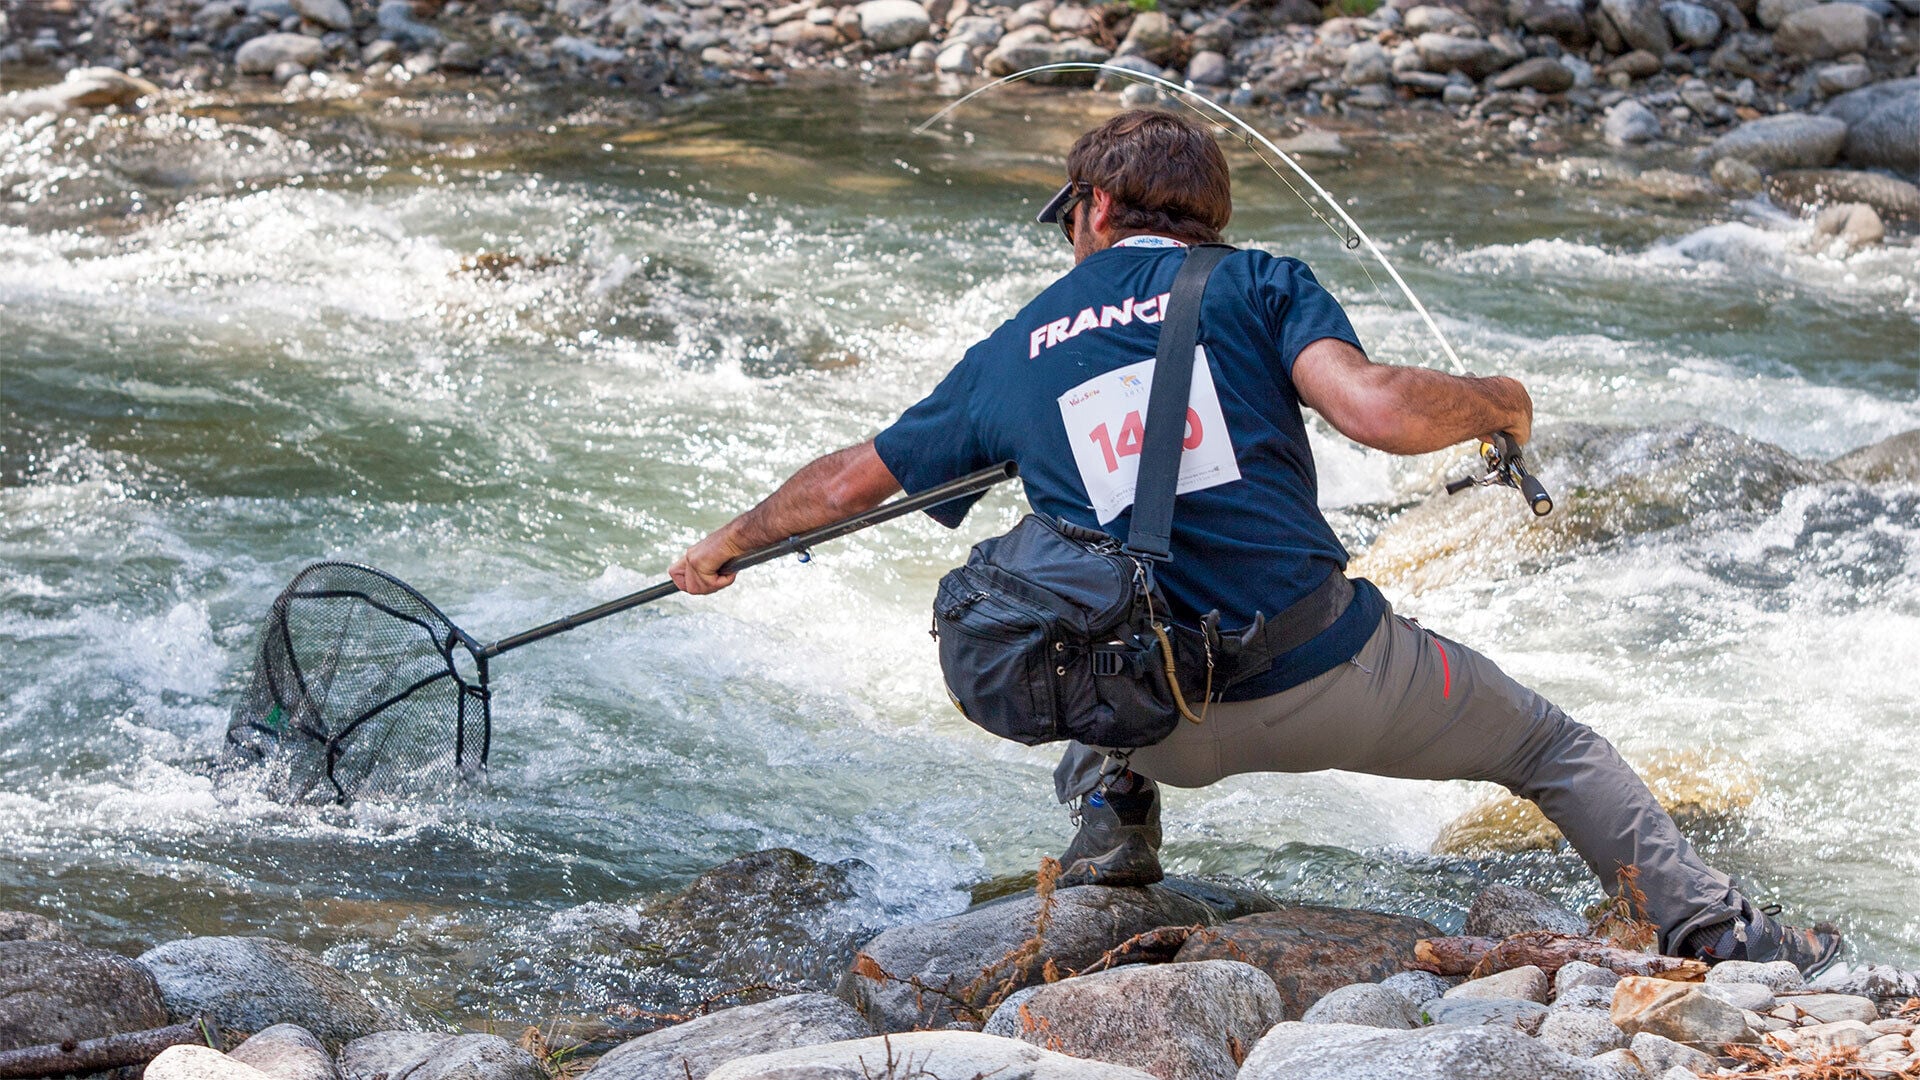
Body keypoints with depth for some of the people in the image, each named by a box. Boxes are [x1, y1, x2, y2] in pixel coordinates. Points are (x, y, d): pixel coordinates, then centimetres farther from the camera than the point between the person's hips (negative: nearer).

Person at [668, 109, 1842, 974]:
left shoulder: (1013, 353, 12)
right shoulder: (1260, 283, 4)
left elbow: (853, 478, 20)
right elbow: (1375, 409, -14)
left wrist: (730, 544, 36)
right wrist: (1498, 401, 6)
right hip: (1336, 675, -3)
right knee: (1554, 743, 19)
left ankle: (1113, 809, 19)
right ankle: (1713, 926, 5)